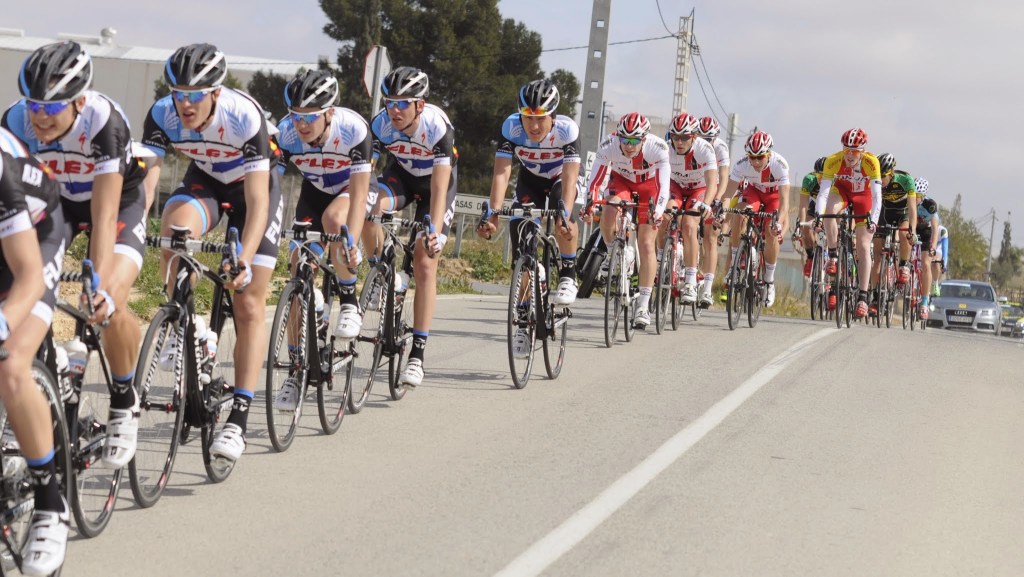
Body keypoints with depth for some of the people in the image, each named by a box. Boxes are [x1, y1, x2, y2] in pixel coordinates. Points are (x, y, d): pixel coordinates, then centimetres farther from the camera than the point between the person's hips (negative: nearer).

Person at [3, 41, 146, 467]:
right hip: (56, 200, 3)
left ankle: (124, 403, 0)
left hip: (119, 200, -3)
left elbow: (104, 218, -39)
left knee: (107, 305, -25)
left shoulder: (104, 122, -37)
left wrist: (100, 286, -48)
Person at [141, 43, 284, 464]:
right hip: (205, 182, 3)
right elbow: (144, 178, -29)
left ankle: (237, 421, -6)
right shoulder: (163, 115, -25)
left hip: (253, 186, -3)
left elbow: (257, 201, -37)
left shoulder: (245, 116, -35)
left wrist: (245, 259, -48)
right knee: (175, 227, -34)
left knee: (249, 309, -8)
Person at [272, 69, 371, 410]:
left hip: (349, 189, -3)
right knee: (298, 268, -9)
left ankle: (350, 302, -14)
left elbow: (359, 192, -33)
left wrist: (351, 242, -43)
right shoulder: (287, 134, -26)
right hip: (313, 191, 3)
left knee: (332, 219, -38)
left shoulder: (354, 130, -33)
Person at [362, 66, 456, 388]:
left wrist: (435, 232, -47)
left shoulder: (438, 127, -34)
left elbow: (439, 188, -37)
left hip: (436, 181, -3)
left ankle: (417, 355, -9)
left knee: (425, 264, -12)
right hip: (401, 174, 3)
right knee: (369, 209, -31)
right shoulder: (380, 126, -26)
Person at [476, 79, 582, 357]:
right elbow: (502, 172, -34)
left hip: (561, 177, -2)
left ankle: (567, 276, -17)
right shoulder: (511, 127, -29)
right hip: (530, 180, 2)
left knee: (562, 207, -37)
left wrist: (565, 215, -54)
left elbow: (570, 178, -40)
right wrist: (493, 214, -47)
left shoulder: (567, 129, -34)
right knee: (519, 232, -12)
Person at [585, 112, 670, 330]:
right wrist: (590, 203, -46)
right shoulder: (608, 146, -30)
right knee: (608, 215, -32)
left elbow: (663, 185, -39)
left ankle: (643, 306, -4)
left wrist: (658, 211, -55)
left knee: (646, 245, -10)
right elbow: (594, 180, -29)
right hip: (621, 181, 1)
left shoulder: (657, 148, -34)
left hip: (648, 185, -1)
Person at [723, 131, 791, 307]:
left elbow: (784, 200, -41)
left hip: (774, 195, -1)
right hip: (753, 190, 2)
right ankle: (734, 263, -13)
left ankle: (769, 281, 0)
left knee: (771, 233, -19)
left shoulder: (780, 165, -37)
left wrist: (779, 223, -56)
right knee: (739, 215, -29)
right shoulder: (742, 165, -31)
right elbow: (729, 192, -31)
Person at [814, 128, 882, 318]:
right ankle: (833, 257, -19)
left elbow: (877, 195, -35)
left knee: (863, 247, -7)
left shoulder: (871, 162, -33)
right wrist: (818, 216, -49)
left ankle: (862, 298, -5)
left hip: (862, 196, -1)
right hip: (841, 190, 1)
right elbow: (823, 193, -34)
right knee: (829, 211, -36)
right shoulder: (833, 161, -31)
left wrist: (873, 220, -48)